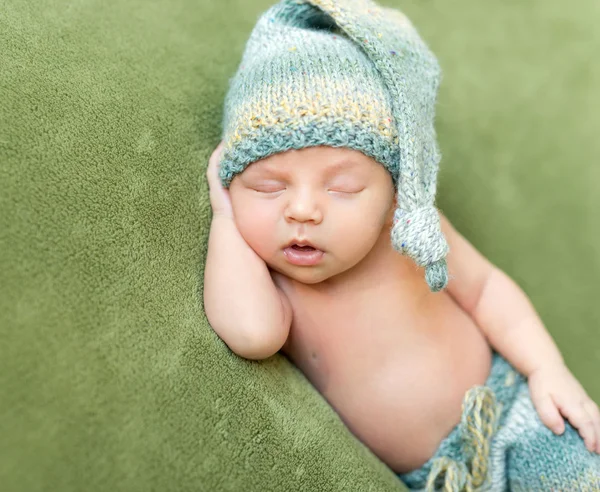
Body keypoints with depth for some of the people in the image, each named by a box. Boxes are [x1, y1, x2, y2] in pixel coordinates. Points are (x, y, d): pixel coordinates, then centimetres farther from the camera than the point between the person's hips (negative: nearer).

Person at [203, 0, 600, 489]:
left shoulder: (412, 237, -17)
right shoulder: (257, 279, -20)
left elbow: (483, 287, -1)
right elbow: (252, 332, -43)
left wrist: (547, 367, -8)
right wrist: (226, 216, -31)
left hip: (509, 411, 0)